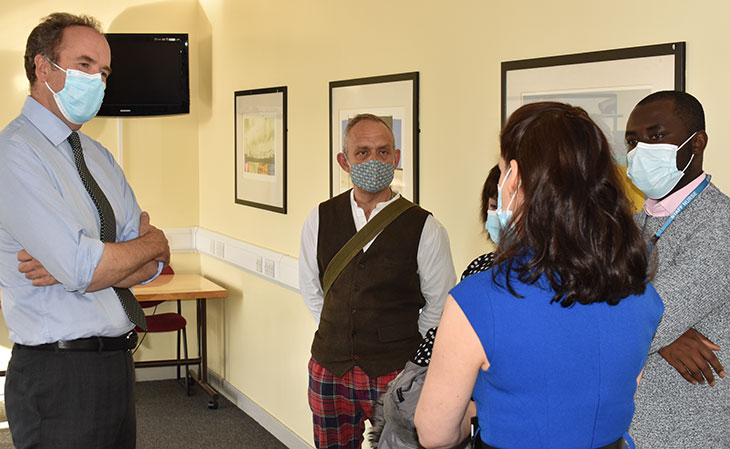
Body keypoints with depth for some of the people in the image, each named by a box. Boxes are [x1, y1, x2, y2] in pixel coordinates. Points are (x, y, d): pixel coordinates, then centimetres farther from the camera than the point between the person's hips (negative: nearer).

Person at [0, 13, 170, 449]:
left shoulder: (99, 156, 13)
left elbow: (151, 264, 4)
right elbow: (84, 268, -21)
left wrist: (72, 268, -15)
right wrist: (153, 243, -3)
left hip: (117, 362, 7)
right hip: (60, 377, -7)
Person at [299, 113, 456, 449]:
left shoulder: (423, 228, -8)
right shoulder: (321, 219, 2)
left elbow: (439, 305, 0)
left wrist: (404, 347, 1)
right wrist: (340, 333, 10)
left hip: (395, 374, -3)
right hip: (329, 368, 3)